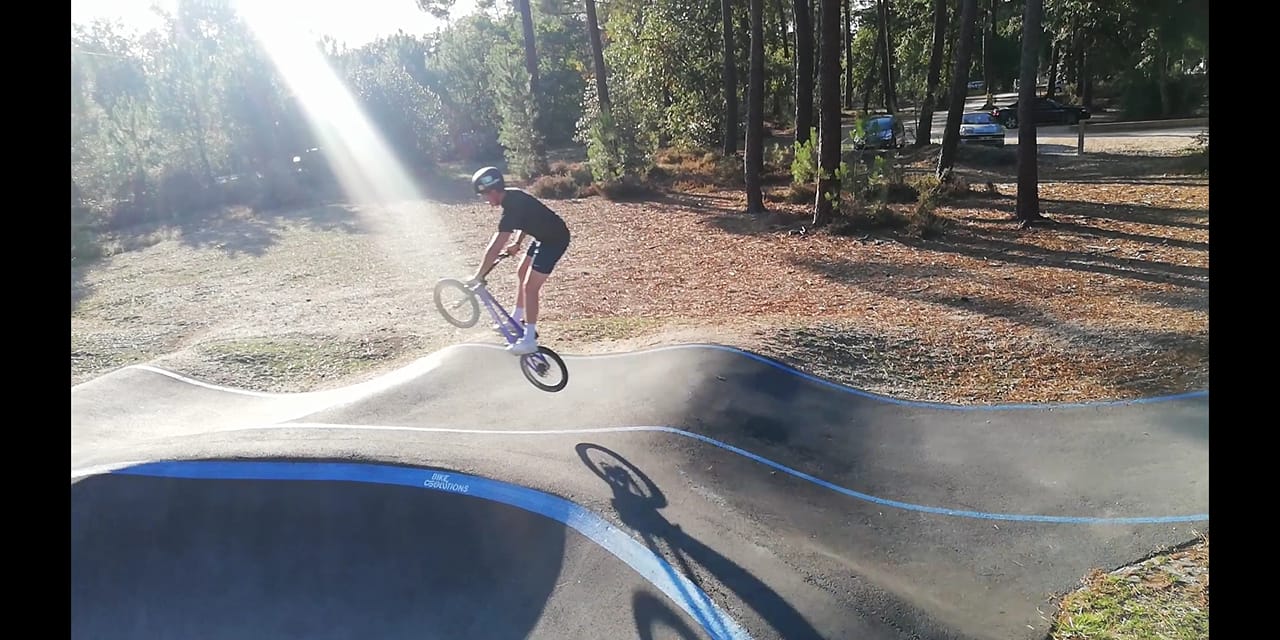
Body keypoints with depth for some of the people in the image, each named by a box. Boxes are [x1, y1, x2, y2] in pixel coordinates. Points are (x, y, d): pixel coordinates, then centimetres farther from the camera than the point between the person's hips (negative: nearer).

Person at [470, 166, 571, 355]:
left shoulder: (512, 207, -27)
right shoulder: (512, 195, 1)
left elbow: (495, 248, -28)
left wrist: (477, 276, -23)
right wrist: (517, 243, 8)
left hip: (554, 239, -10)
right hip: (546, 235, 10)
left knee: (530, 287, -10)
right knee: (523, 273, 21)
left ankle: (529, 339, -2)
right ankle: (517, 320, 35)